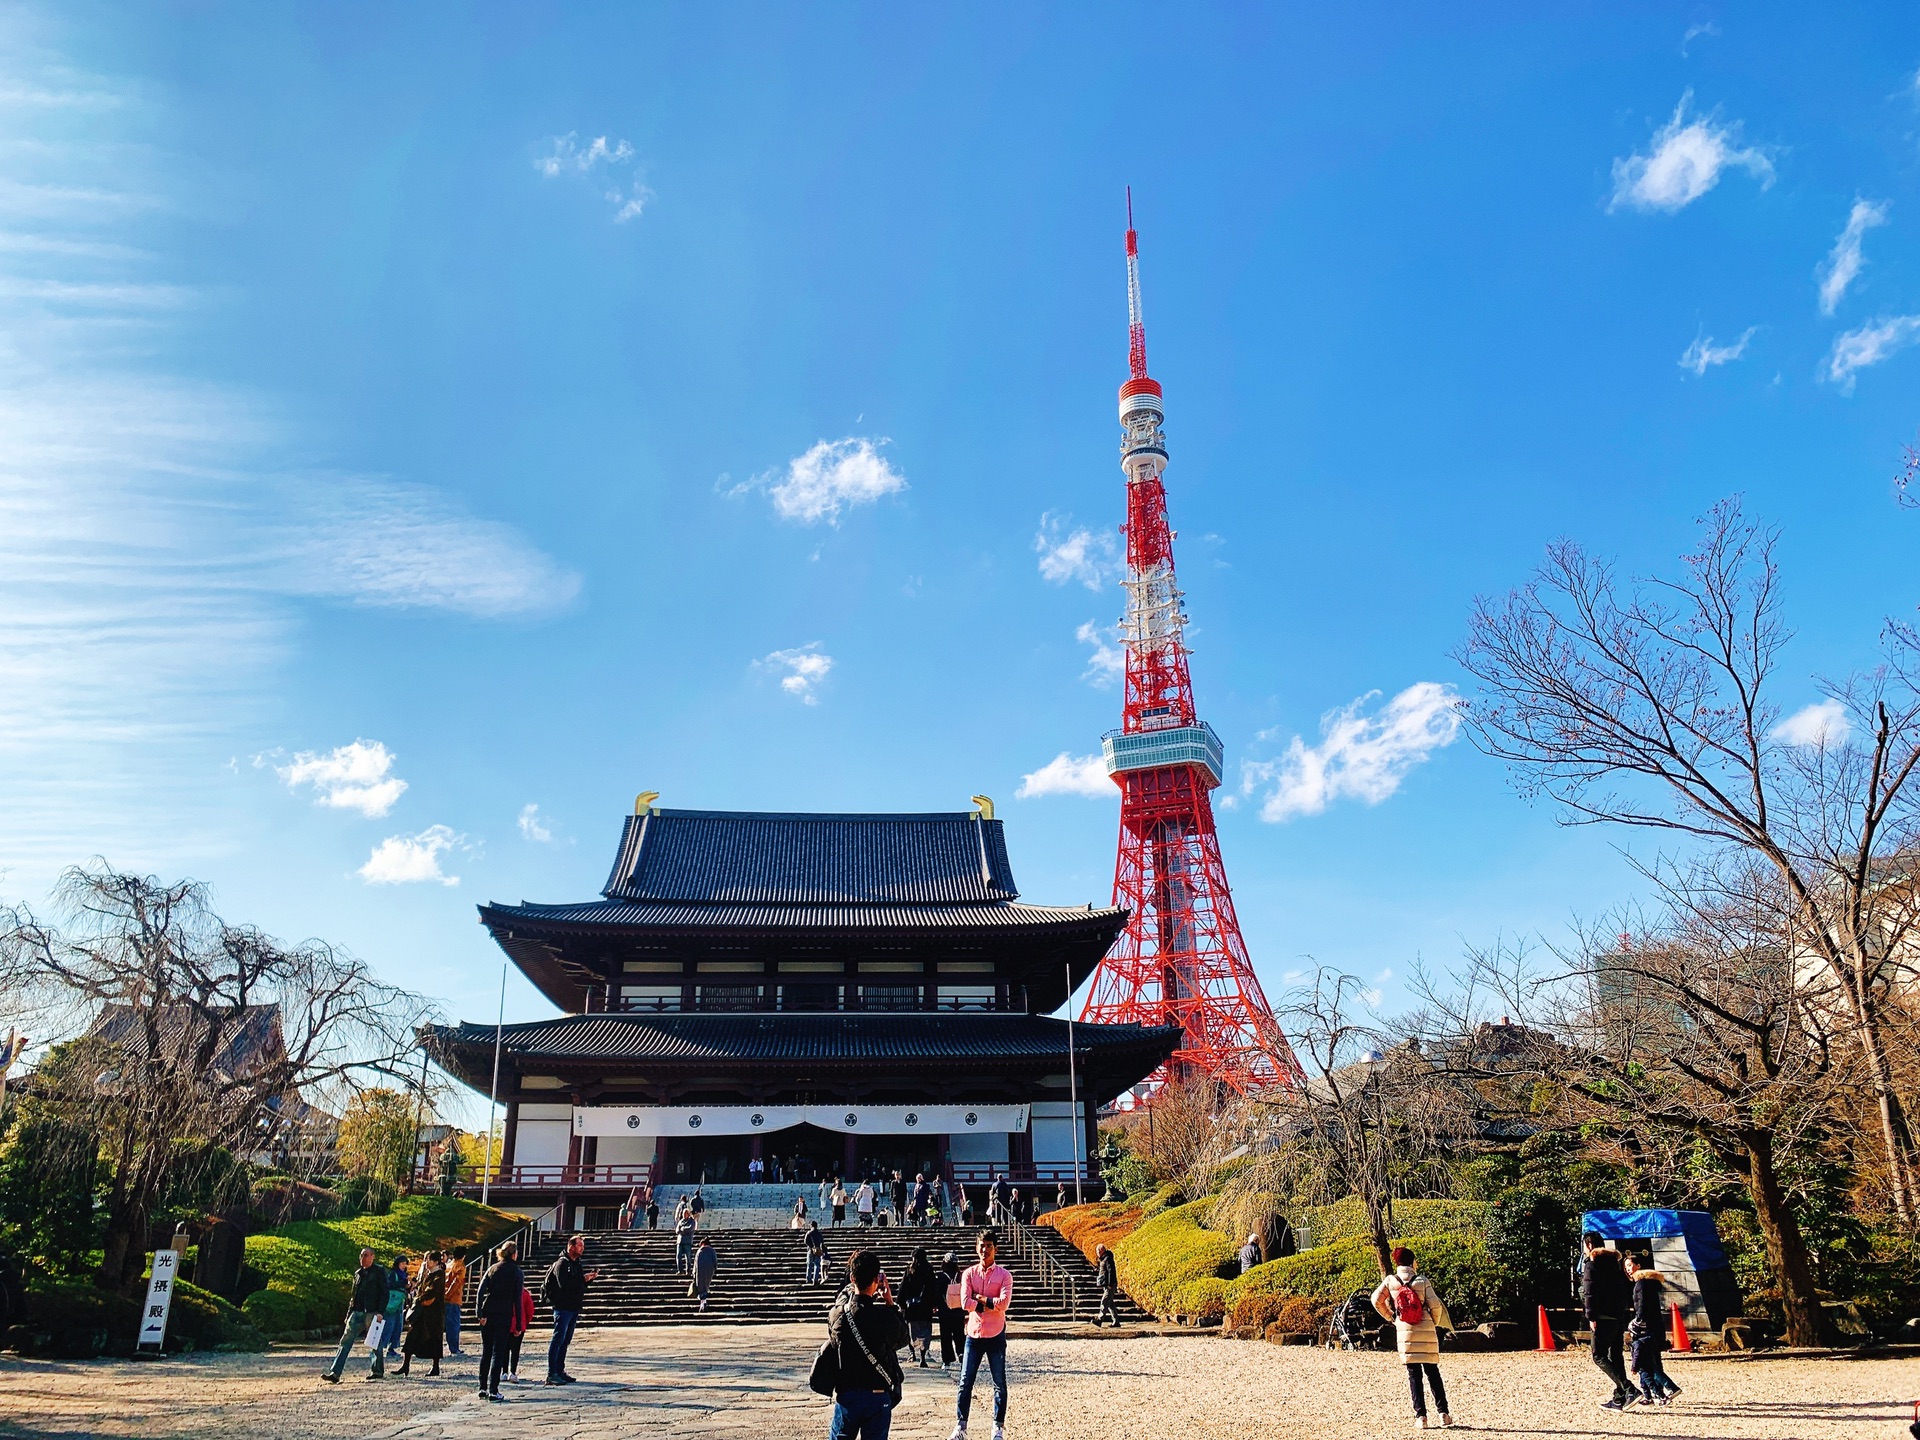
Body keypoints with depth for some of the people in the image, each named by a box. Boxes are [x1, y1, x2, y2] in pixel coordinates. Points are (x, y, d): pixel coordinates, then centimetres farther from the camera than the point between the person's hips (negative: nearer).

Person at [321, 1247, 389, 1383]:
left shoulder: (379, 1271, -2)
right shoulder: (358, 1273, 17)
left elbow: (384, 1293, -7)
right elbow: (354, 1295, 22)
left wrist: (380, 1312, -15)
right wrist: (349, 1314, 16)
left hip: (372, 1312, -6)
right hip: (357, 1313, 6)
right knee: (345, 1341, -5)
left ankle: (378, 1371, 15)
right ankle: (334, 1373, -9)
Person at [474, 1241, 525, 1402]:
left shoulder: (492, 1268, 9)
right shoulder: (517, 1273, 0)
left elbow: (480, 1291, -2)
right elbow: (517, 1300, -3)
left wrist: (479, 1313, -5)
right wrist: (518, 1324, 0)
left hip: (487, 1314, 3)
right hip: (504, 1316, -3)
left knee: (485, 1351, 13)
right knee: (498, 1352, 0)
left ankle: (483, 1388, 16)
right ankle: (493, 1390, -3)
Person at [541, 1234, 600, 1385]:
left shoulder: (576, 1264, 17)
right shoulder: (562, 1263, -11)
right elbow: (564, 1284, -24)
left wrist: (590, 1278, 3)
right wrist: (583, 1278, -22)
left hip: (573, 1308, 9)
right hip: (562, 1307, -9)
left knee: (565, 1341, 12)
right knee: (558, 1340, -9)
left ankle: (560, 1371, 19)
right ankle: (551, 1374, -9)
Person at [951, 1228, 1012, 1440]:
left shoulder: (1004, 1275, -3)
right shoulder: (968, 1273, 3)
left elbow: (1003, 1303, -17)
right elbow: (965, 1303, -9)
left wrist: (979, 1297, -11)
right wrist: (990, 1304, -12)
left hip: (996, 1335, -2)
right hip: (974, 1334, 2)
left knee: (999, 1383, 5)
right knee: (965, 1382, 4)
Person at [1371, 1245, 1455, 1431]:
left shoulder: (1390, 1281, -1)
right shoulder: (1421, 1280, -4)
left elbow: (1376, 1300, -4)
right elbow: (1435, 1306, -6)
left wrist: (1390, 1317, 11)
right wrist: (1434, 1324, 13)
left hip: (1405, 1332, 0)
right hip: (1426, 1332, 0)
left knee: (1413, 1375, 5)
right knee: (1433, 1373, 11)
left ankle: (1420, 1416, 0)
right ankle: (1443, 1414, 11)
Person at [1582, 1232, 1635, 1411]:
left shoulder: (1592, 1264, -8)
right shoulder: (1614, 1263, 17)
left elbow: (1590, 1293, -15)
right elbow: (1627, 1291, 19)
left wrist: (1591, 1317, -14)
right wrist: (1621, 1310, 19)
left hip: (1603, 1317, -8)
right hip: (1619, 1316, 8)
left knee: (1599, 1356, -6)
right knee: (1616, 1356, 12)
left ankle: (1629, 1390, -18)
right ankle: (1619, 1399, 12)